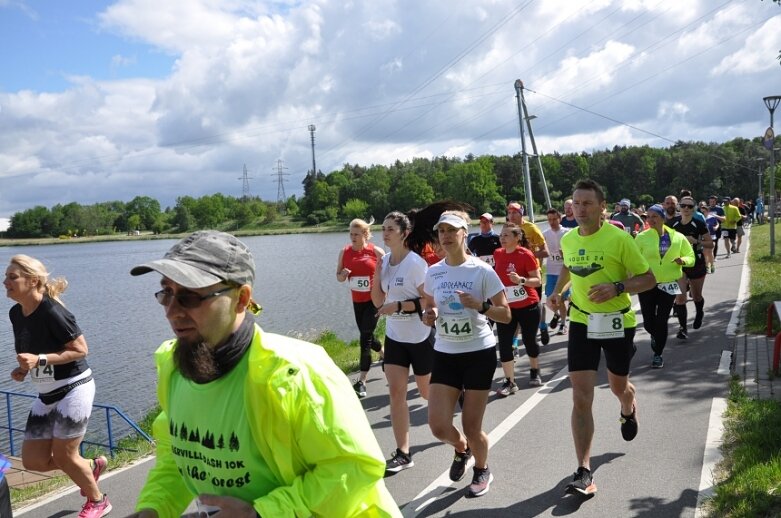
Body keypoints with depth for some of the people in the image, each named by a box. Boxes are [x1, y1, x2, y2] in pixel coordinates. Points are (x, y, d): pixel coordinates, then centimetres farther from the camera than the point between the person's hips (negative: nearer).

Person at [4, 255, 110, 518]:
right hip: (47, 395, 8)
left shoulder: (53, 312, -22)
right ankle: (93, 465, 33)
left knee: (63, 456, 3)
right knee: (33, 461, 9)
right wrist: (23, 369, -2)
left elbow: (80, 349, -19)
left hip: (73, 389, -8)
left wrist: (39, 360, -26)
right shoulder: (15, 314, 3)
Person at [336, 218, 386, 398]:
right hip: (357, 301, 5)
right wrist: (342, 275, -15)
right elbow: (339, 277, 8)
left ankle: (361, 381, -8)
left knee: (365, 337, -11)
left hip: (374, 299, -5)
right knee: (367, 336, 16)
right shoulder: (344, 252, 0)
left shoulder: (376, 251, -10)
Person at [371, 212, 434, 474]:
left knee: (427, 391, 11)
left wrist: (398, 306, -25)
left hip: (420, 337, -6)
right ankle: (402, 453, 6)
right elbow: (379, 302, 5)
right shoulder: (384, 262, 2)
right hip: (394, 337, 6)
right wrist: (376, 277, -10)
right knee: (396, 392, 0)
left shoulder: (416, 263, -18)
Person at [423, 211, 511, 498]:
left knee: (471, 426, 2)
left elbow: (505, 315, -7)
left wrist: (479, 305, -24)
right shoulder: (433, 273, 2)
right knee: (438, 426, -4)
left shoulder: (482, 270, -10)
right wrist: (428, 315, -9)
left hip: (479, 353, -3)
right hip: (445, 354, 3)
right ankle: (461, 447, 33)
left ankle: (482, 471, 35)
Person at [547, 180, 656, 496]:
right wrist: (557, 290, 5)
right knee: (581, 398, -6)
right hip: (581, 322, 3)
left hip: (618, 323, -2)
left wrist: (617, 287, -27)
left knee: (619, 386, 20)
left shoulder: (619, 238, -15)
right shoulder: (568, 240, 0)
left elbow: (648, 279, -11)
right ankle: (584, 472, -1)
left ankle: (628, 412, 59)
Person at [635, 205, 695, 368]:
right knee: (648, 321, 3)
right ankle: (654, 335, 41)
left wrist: (683, 260, -15)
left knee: (661, 320, 1)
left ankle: (658, 354, 17)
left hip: (669, 284, 0)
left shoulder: (678, 237, 1)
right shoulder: (642, 237, -5)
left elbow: (691, 257, 7)